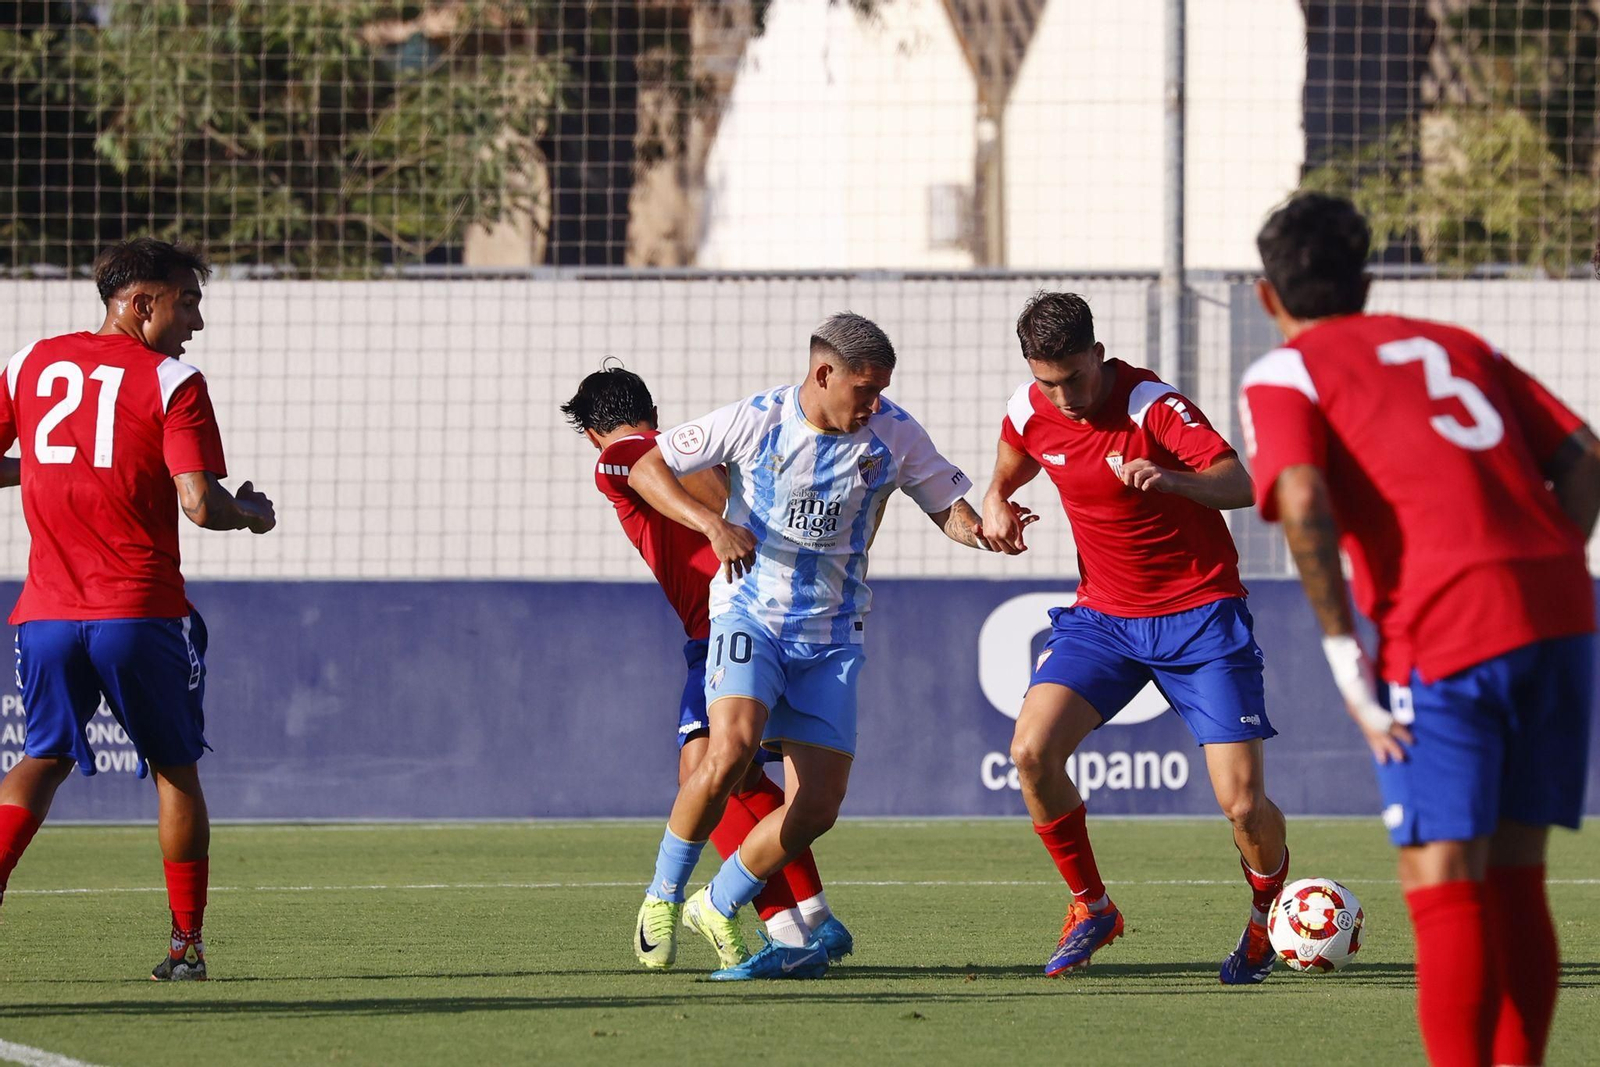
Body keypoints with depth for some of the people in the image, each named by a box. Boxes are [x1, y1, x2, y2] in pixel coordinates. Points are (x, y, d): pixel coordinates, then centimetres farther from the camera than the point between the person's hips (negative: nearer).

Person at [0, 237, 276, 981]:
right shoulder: (171, 382, -5)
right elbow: (201, 504, -13)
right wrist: (253, 516, 8)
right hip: (139, 613, -4)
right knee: (175, 771, 12)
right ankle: (186, 943, 13)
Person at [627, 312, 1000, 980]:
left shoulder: (893, 434, -4)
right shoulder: (754, 421, -10)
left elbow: (946, 503, 7)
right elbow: (645, 468, -3)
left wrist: (977, 528, -18)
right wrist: (713, 524, -18)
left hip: (832, 636, 3)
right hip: (750, 615, -3)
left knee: (817, 806, -6)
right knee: (731, 750, -29)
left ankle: (718, 909, 18)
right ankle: (664, 894, -7)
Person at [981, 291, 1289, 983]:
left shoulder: (1150, 405, -20)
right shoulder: (1030, 412, -3)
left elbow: (1238, 485, -32)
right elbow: (1007, 473, 20)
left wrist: (1171, 479, -52)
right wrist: (996, 507, -3)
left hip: (1199, 614, -5)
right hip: (1103, 614, 5)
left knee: (1243, 805, -13)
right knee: (1031, 751, -19)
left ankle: (1267, 913, 21)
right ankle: (1089, 910, 3)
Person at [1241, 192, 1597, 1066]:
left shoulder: (1284, 376, 8)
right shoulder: (1455, 345, 25)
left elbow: (1303, 502, -10)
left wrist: (1345, 657, -5)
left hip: (1443, 631, -5)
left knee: (1442, 888, -5)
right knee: (1514, 881, 14)